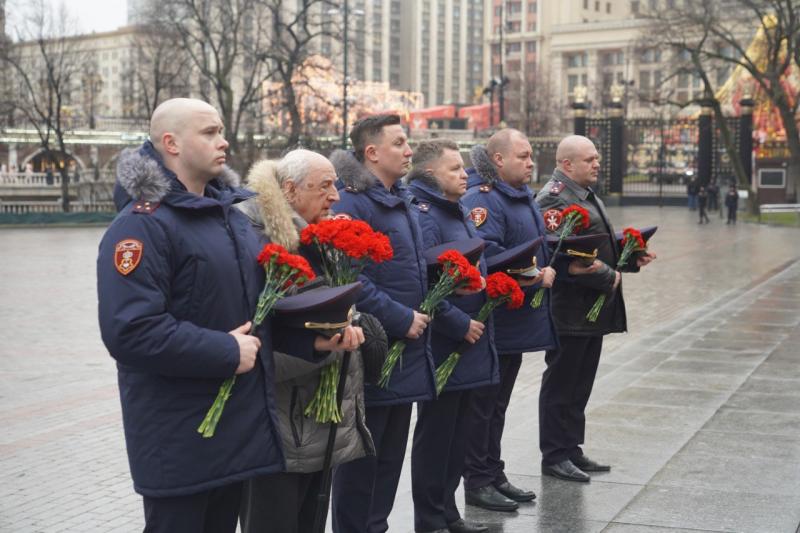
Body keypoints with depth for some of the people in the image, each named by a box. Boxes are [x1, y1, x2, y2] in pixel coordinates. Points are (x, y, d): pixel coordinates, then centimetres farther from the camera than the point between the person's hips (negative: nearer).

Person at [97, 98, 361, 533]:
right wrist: (226, 353, -23)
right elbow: (129, 331, -27)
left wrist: (312, 338, 1)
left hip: (238, 424, 9)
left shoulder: (230, 216, 13)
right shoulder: (143, 224, -17)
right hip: (180, 438, -8)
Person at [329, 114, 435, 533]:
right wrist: (401, 320, -20)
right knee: (360, 455, 1)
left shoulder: (402, 203, 15)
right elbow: (351, 280, -25)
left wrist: (419, 315, 11)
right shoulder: (352, 204, -16)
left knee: (391, 454, 17)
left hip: (405, 350, 9)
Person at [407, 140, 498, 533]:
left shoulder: (459, 212, 14)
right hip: (443, 347, -9)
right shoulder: (424, 216, -17)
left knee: (456, 432, 16)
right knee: (435, 433, 1)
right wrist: (460, 324, -21)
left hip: (468, 343, 9)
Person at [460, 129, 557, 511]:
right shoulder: (483, 198, -17)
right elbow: (485, 252, -28)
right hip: (492, 321, -10)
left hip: (518, 320, 10)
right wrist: (533, 277, -21)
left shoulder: (524, 198, 15)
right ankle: (478, 482, 10)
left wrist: (549, 269, 2)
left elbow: (540, 245, 23)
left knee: (497, 404, 17)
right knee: (482, 404, 0)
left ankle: (494, 475, 27)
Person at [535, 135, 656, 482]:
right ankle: (554, 456, 10)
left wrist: (631, 258, 8)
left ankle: (571, 450, 26)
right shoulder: (554, 199, -16)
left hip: (593, 310, 10)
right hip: (569, 312, -10)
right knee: (561, 385, 1)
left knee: (580, 386, 16)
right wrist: (608, 277, -19)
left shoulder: (589, 196, 17)